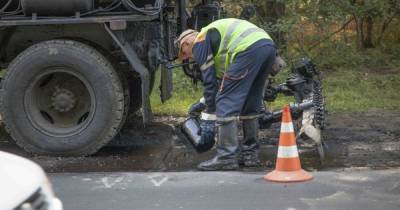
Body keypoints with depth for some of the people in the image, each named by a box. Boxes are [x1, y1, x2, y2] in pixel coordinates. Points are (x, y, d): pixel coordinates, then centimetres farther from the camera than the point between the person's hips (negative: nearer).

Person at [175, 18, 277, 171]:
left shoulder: (199, 42, 11)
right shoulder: (214, 35, 36)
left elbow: (209, 81, 4)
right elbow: (221, 78, 36)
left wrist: (209, 119, 8)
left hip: (249, 49, -9)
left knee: (226, 104, -3)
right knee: (250, 105, 20)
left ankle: (227, 157, -4)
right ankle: (250, 153, 23)